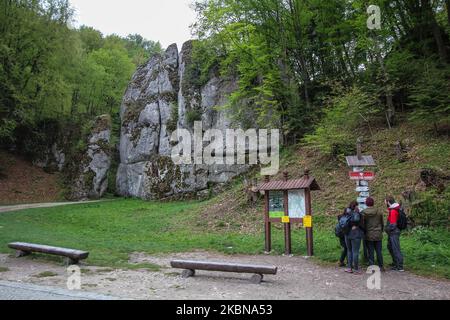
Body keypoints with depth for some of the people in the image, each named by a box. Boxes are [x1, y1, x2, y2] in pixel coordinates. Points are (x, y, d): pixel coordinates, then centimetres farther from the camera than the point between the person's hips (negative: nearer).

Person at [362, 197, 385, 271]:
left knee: (370, 252, 5)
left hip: (369, 235, -2)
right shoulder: (379, 212, -3)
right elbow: (382, 223, 7)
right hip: (378, 235, 2)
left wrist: (365, 232, 9)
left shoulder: (364, 213, -10)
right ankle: (381, 266, 19)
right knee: (379, 251, 12)